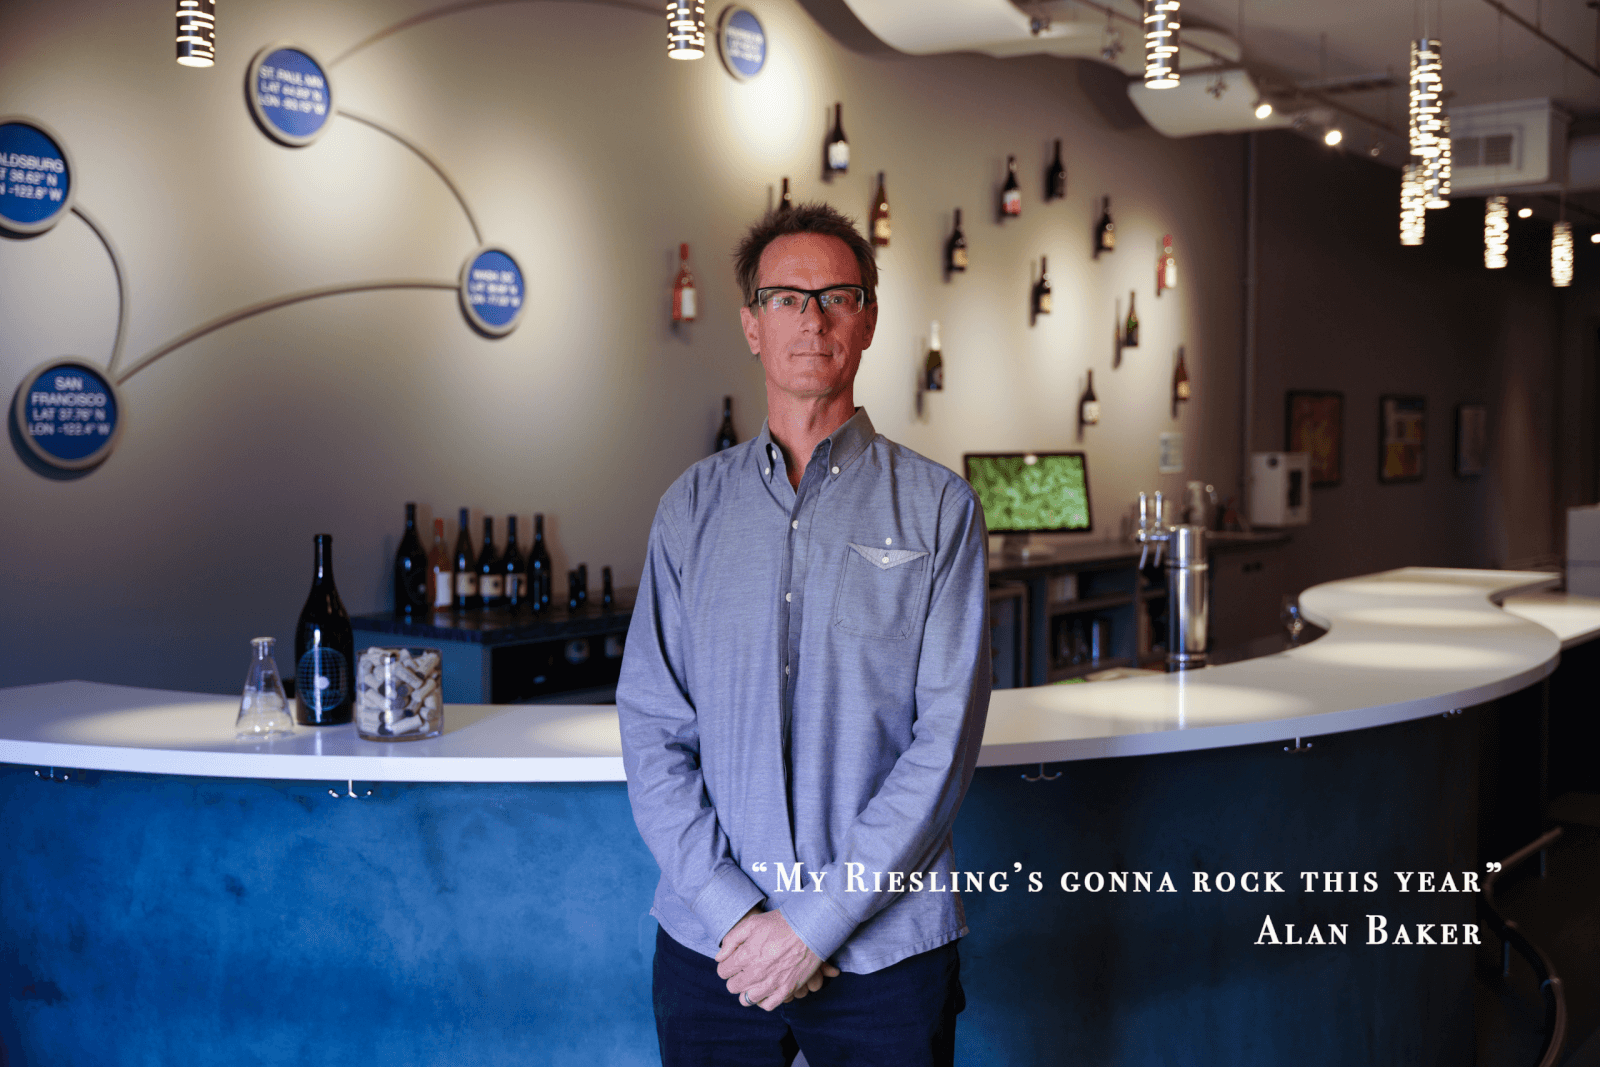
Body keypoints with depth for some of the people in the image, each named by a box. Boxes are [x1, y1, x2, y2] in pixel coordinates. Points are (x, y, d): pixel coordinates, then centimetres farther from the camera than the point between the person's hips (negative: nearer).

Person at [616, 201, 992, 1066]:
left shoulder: (937, 507, -2)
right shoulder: (693, 507, 5)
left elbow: (945, 737, -8)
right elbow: (651, 729, 1)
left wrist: (816, 922, -12)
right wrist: (732, 910, -11)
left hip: (883, 946, -2)